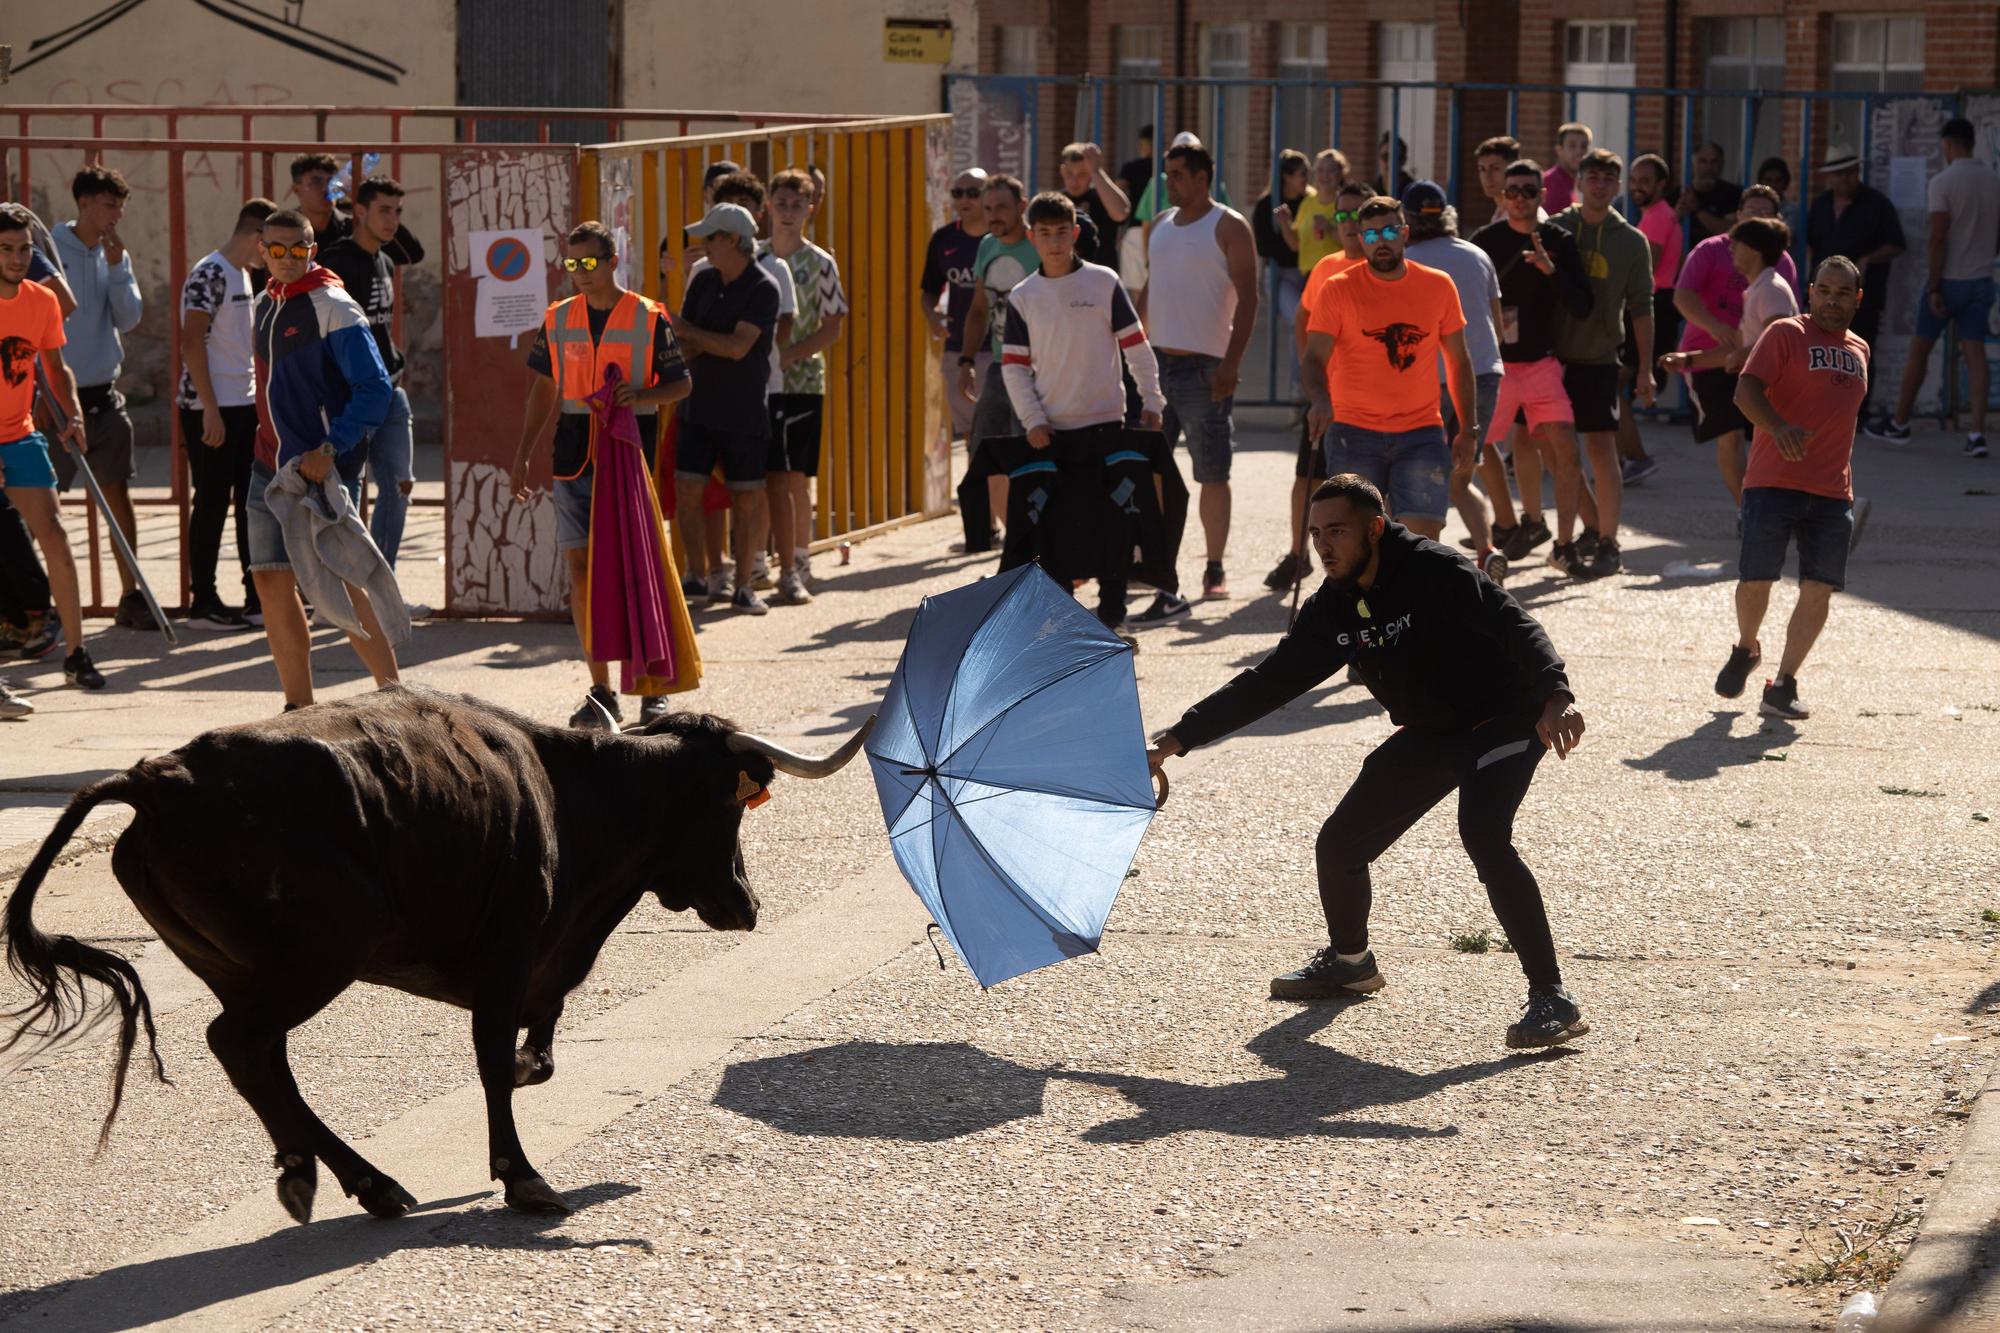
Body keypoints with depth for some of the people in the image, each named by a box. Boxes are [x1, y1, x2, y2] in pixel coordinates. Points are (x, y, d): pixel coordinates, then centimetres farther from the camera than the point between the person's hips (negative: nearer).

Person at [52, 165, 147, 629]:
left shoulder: (116, 256, 7)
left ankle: (130, 596, 13)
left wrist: (117, 266, -9)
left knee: (119, 495, 7)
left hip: (104, 395, 5)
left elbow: (129, 319, 1)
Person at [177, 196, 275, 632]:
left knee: (252, 504, 10)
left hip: (244, 407, 9)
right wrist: (210, 410, -22)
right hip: (211, 410, -9)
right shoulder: (210, 274, -14)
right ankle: (202, 603, 3)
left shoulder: (243, 276, 16)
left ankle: (258, 599, 16)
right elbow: (192, 342, -19)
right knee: (212, 504, -3)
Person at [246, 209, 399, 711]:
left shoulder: (332, 307, -11)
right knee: (271, 580, 5)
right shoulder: (267, 304, 14)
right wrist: (268, 448, 18)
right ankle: (298, 709, 11)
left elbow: (376, 387, -17)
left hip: (323, 469, -8)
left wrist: (330, 449, -23)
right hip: (270, 466, 8)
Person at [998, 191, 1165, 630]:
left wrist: (1151, 401, -1)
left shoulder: (1103, 282, -2)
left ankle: (1112, 611, 6)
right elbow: (1014, 366, 4)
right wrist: (1032, 420, -5)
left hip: (1105, 421, -2)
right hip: (1050, 429, 2)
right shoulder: (1022, 297, 4)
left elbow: (1137, 346, 1)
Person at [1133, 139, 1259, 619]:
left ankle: (1215, 570, 16)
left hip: (1205, 366, -6)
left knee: (1212, 475, 3)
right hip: (1158, 361, 6)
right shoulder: (1160, 225, 14)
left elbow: (1248, 298, -10)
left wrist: (1231, 363, -18)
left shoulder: (1229, 227, -5)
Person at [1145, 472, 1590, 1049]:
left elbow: (1515, 626, -32)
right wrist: (1180, 738, 2)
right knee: (1340, 842, 8)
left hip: (1501, 717, -8)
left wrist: (1555, 695, -50)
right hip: (1429, 732, 8)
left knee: (1484, 838, -30)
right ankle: (1349, 961, 38)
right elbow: (1268, 682, 5)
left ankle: (1552, 998, -26)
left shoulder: (1436, 572, -23)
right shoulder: (1332, 610, -2)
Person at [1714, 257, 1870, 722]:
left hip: (1833, 492, 5)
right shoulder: (1787, 334, -2)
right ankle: (1745, 650, 27)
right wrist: (1778, 427, -33)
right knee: (1756, 579, -3)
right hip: (1773, 483, -5)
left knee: (1819, 589, -4)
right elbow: (1746, 390, -15)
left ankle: (1783, 687, 5)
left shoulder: (1858, 350, 18)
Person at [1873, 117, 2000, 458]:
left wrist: (1934, 287, -15)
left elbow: (1938, 239, -18)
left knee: (1919, 350, 9)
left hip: (1949, 278, -5)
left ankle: (1899, 425, 19)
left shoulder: (1943, 182, -14)